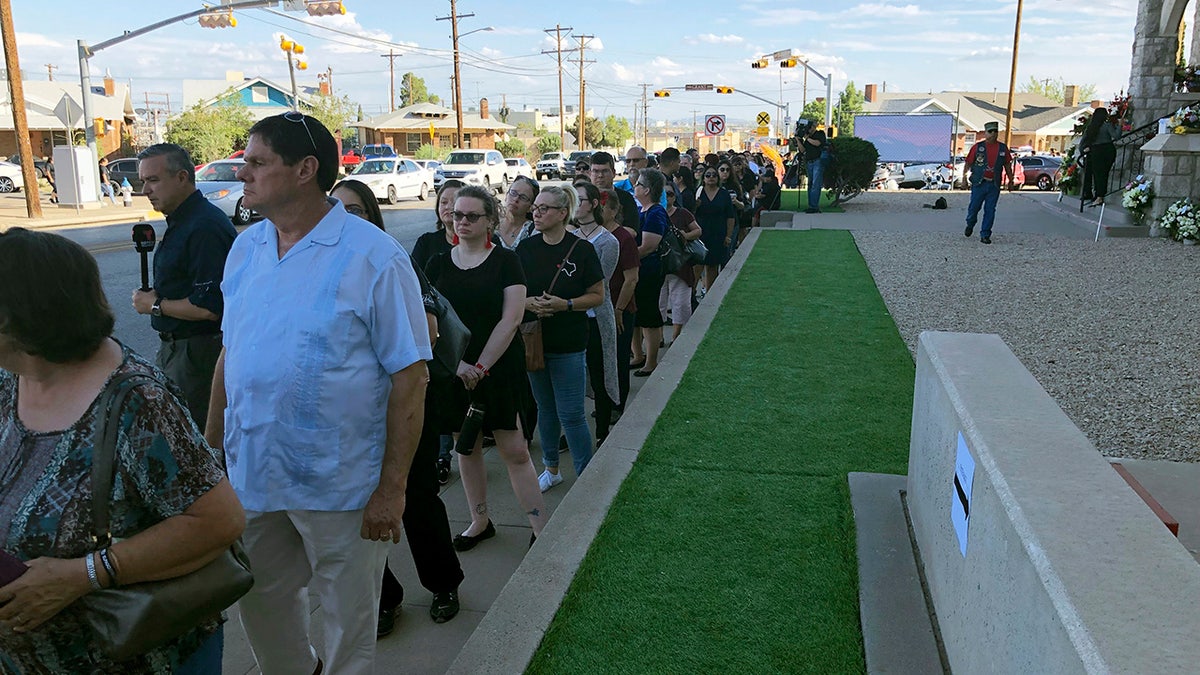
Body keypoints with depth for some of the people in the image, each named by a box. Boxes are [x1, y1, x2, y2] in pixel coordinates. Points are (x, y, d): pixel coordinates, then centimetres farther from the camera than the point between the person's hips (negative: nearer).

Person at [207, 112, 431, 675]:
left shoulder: (374, 258, -15)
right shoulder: (245, 249, 5)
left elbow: (410, 378, -15)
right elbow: (230, 354, 13)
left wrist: (392, 488, -17)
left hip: (340, 485, -6)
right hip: (250, 477, 6)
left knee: (350, 627, 11)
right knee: (259, 605, 23)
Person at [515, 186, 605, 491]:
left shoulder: (582, 249, -8)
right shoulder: (526, 248, 2)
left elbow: (597, 295, -5)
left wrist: (565, 304, -20)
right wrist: (528, 302, -14)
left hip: (568, 345, -4)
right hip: (533, 340, 4)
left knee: (571, 414, -2)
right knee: (545, 408, 17)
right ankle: (551, 469, 33)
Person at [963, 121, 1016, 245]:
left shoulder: (1003, 148, 8)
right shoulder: (977, 147, 0)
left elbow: (1007, 165, 15)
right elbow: (968, 163, 0)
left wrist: (1011, 181, 15)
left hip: (994, 185, 2)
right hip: (979, 183, -2)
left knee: (990, 210, 1)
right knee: (974, 207, 2)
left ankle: (985, 235, 8)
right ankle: (970, 225, 31)